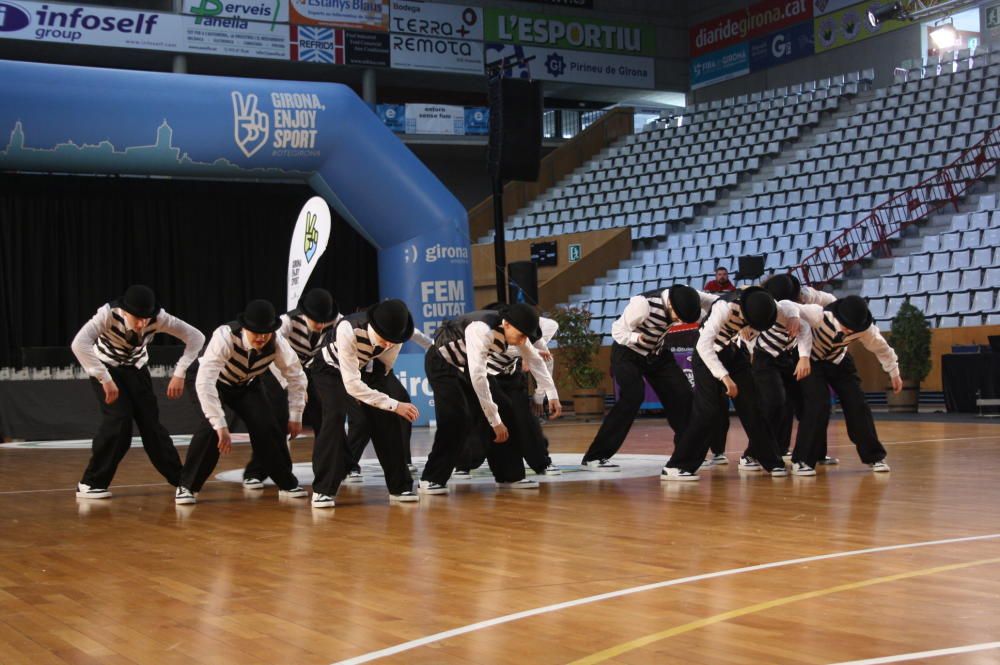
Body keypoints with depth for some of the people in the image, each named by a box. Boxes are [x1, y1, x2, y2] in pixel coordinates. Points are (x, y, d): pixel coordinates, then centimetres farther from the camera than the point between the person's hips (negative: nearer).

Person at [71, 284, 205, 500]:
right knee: (119, 420, -21)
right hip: (107, 369, -3)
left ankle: (179, 477, 13)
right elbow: (79, 344, -48)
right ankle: (90, 483, -11)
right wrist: (105, 379, -46)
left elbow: (196, 337, -23)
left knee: (150, 421, -2)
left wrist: (179, 373, -29)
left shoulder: (158, 318, -28)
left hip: (136, 369, 3)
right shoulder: (109, 314, -35)